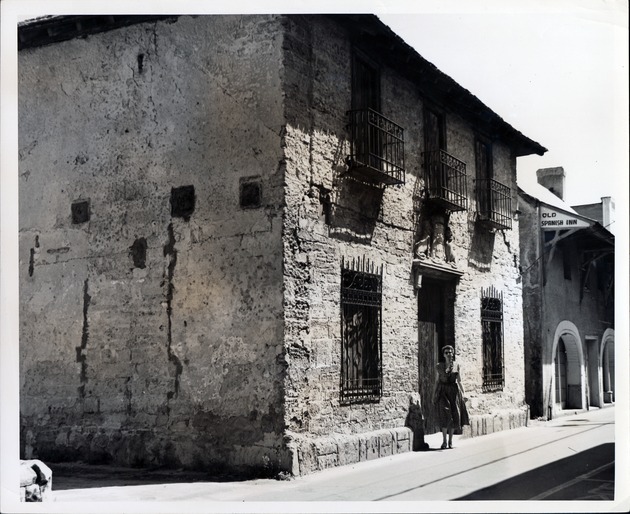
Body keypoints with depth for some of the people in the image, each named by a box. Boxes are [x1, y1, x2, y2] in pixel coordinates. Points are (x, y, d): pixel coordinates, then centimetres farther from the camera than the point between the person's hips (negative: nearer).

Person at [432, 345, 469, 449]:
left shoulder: (457, 365, 5)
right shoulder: (439, 366, 5)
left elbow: (459, 381, 6)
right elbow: (437, 381, 9)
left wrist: (463, 394, -2)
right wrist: (434, 395, 5)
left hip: (454, 391, 1)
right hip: (442, 392, -1)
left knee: (454, 416, -1)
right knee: (445, 415, -14)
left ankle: (450, 440, 12)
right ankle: (444, 441, -7)